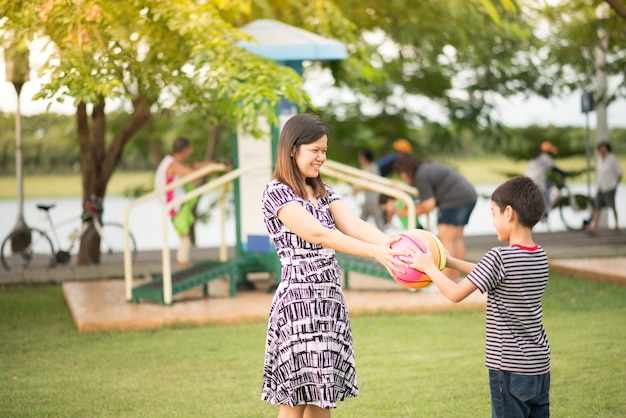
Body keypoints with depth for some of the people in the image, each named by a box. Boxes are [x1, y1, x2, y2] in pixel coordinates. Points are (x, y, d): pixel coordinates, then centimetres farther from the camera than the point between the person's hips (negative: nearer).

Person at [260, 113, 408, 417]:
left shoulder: (322, 192, 15)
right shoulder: (276, 192, -9)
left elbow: (355, 225, 0)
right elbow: (318, 235, -20)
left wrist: (394, 245, -19)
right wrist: (374, 252, -30)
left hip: (330, 301, 7)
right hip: (299, 302, -7)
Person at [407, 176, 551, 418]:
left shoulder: (499, 257, -17)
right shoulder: (540, 257, 6)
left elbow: (455, 293, -13)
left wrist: (429, 267, 2)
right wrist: (450, 262, 22)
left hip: (510, 368, -7)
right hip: (539, 364, 7)